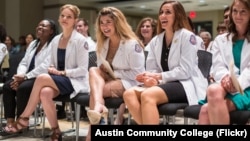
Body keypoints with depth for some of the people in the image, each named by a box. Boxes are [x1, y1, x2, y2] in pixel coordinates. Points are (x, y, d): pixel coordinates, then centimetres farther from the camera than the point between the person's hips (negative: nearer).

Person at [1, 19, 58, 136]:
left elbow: (46, 67, -20)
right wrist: (20, 75, -7)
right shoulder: (33, 44, 21)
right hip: (28, 77, 8)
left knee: (23, 88, -31)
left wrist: (26, 76, -20)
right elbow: (24, 63, 16)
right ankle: (10, 121, -15)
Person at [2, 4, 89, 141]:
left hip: (75, 82, -5)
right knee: (45, 93, -32)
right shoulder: (55, 40, 10)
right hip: (57, 81, 5)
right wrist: (52, 69, -6)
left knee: (41, 78, -30)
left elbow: (82, 70, -12)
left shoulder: (80, 40, -8)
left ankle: (24, 118, -15)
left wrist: (61, 72, -17)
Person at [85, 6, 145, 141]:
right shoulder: (102, 43, 9)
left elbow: (137, 74, -16)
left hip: (130, 84, -6)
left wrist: (113, 73, -16)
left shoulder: (132, 44, -14)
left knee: (94, 91, -29)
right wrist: (104, 71, -10)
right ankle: (98, 107, -49)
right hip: (110, 81, 7)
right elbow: (101, 70, 14)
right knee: (93, 70, -25)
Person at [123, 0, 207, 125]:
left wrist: (159, 76, -17)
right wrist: (152, 79, -15)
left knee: (147, 95, -33)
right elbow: (151, 69, 9)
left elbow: (185, 71, -13)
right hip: (165, 84, 6)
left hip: (185, 85, -6)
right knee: (129, 94, -20)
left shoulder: (187, 36, -5)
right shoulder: (155, 41, 13)